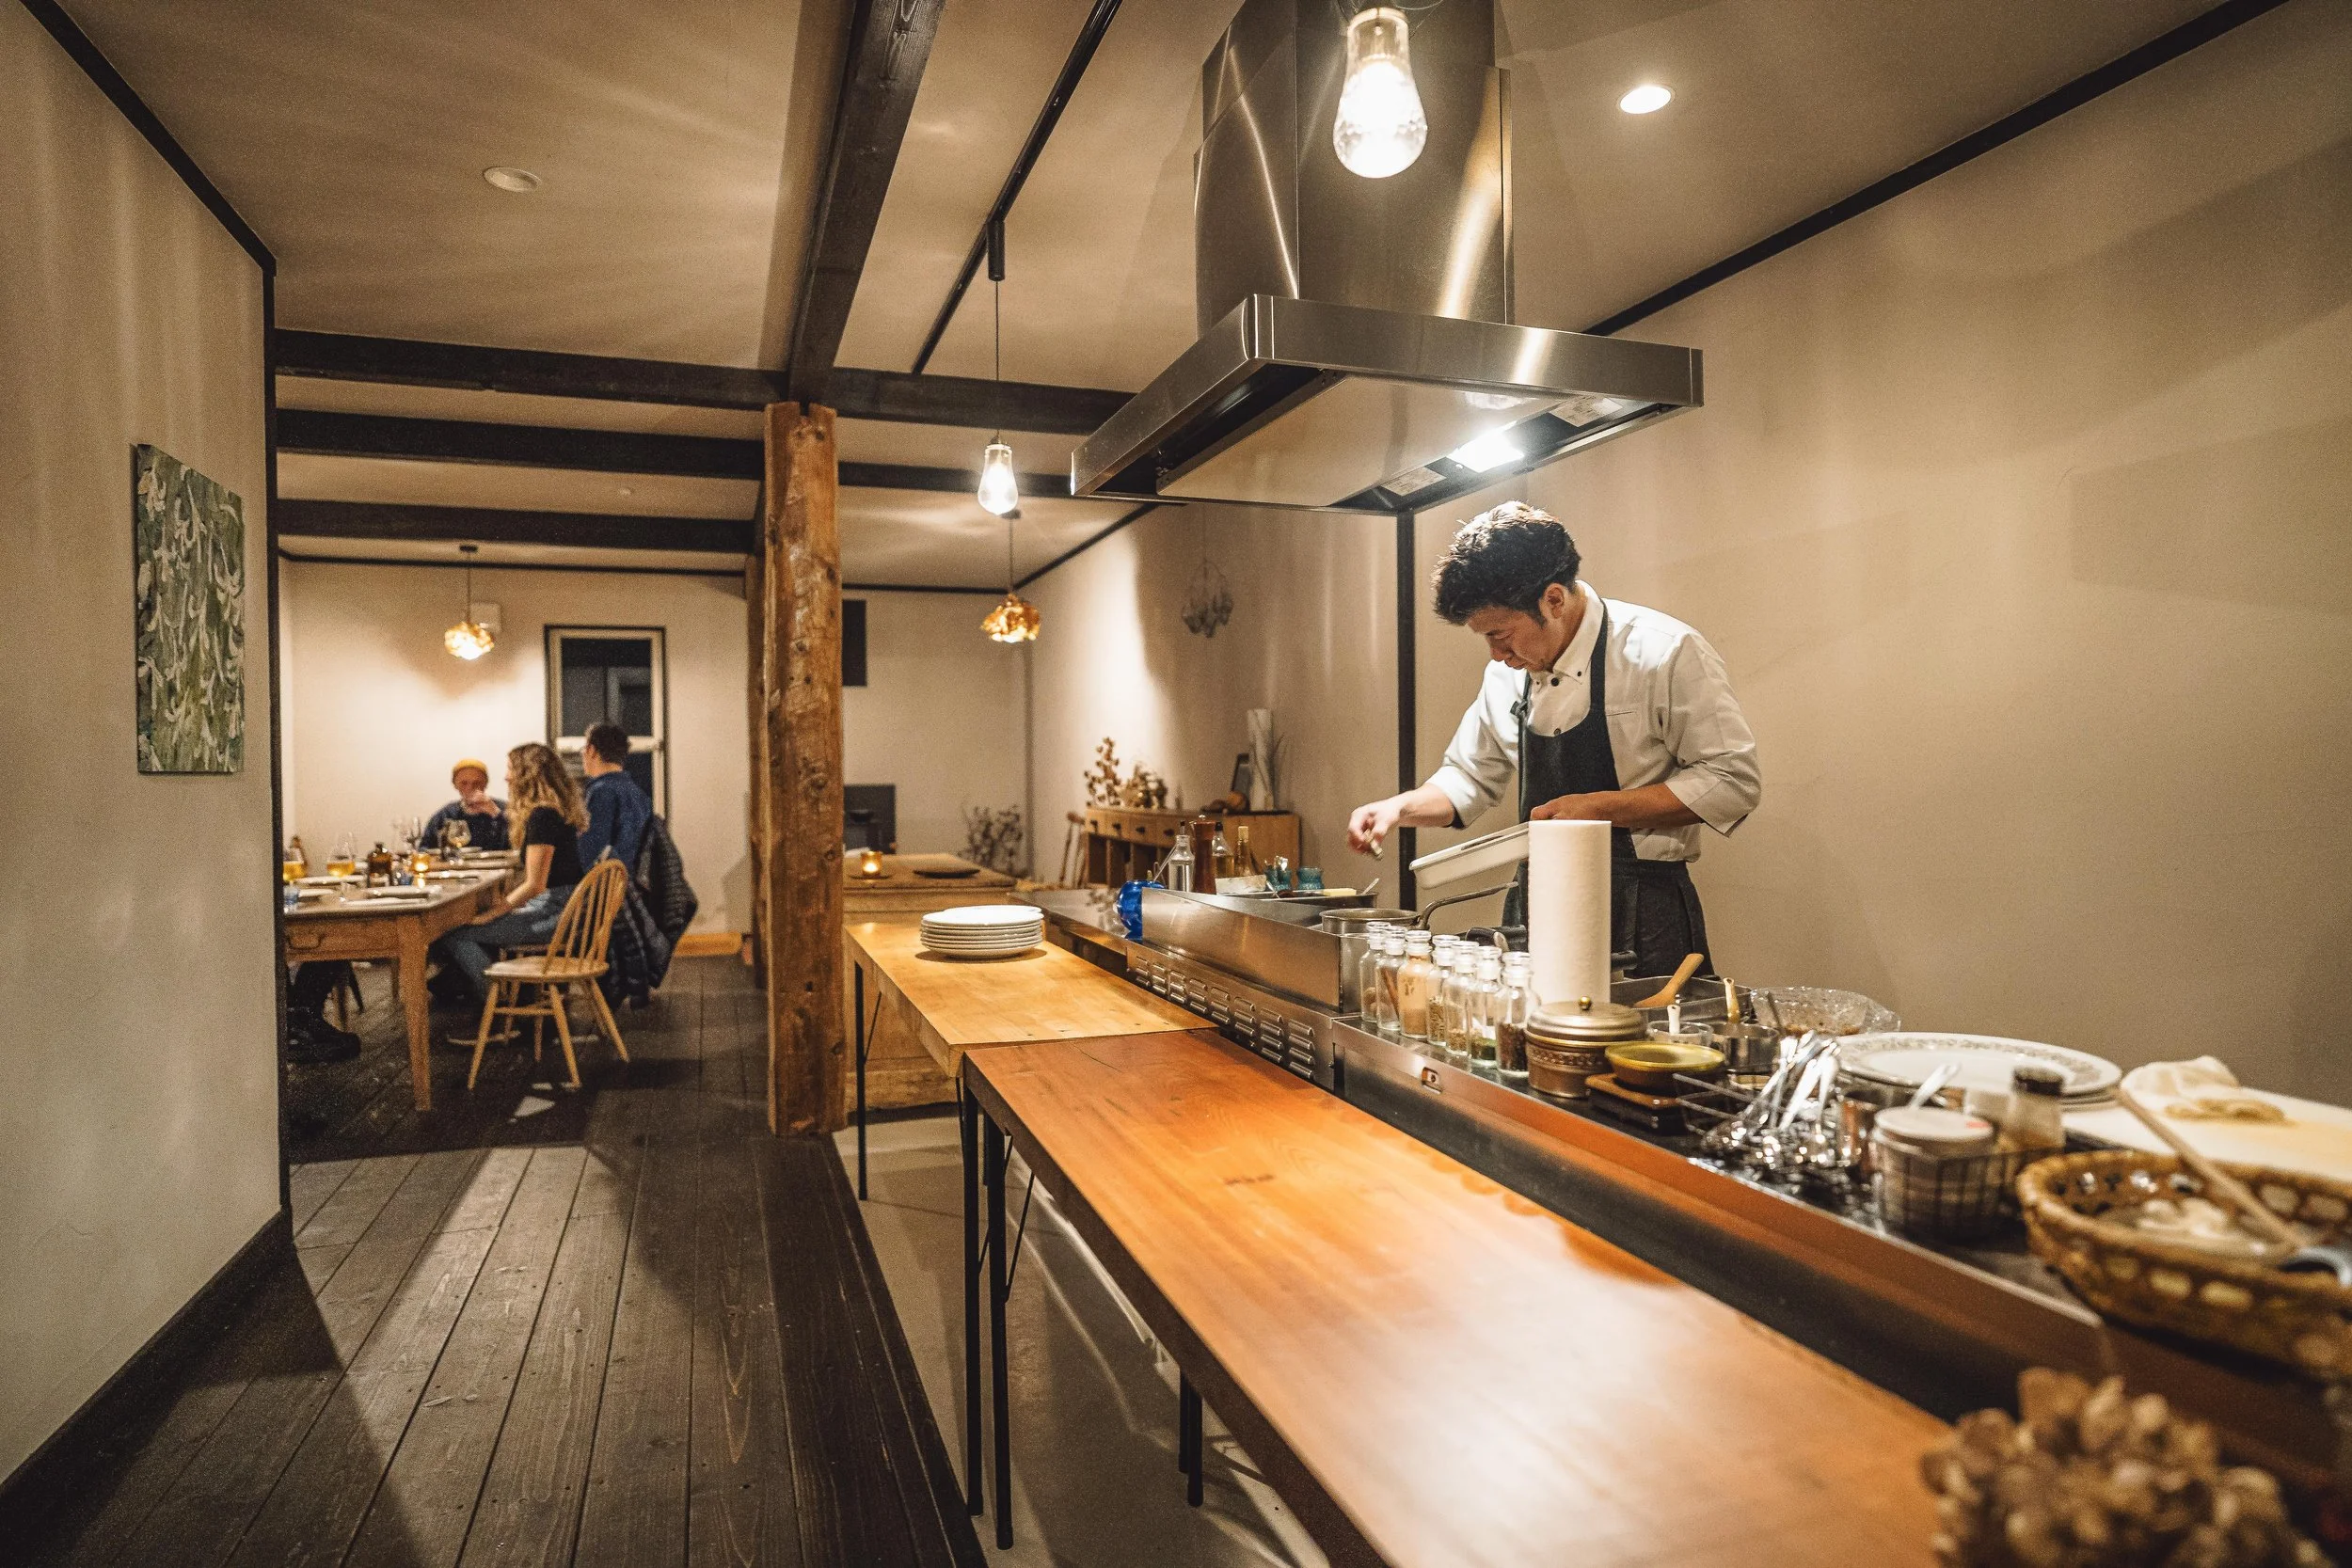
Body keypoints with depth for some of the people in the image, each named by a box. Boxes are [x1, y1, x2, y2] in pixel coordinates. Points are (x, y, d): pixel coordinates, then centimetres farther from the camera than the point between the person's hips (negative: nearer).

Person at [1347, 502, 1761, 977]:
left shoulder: (1664, 652, -12)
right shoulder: (1507, 673, 6)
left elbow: (1733, 783, -13)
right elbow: (1471, 777, 18)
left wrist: (1601, 808, -20)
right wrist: (1400, 809, 0)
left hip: (1640, 920, -5)